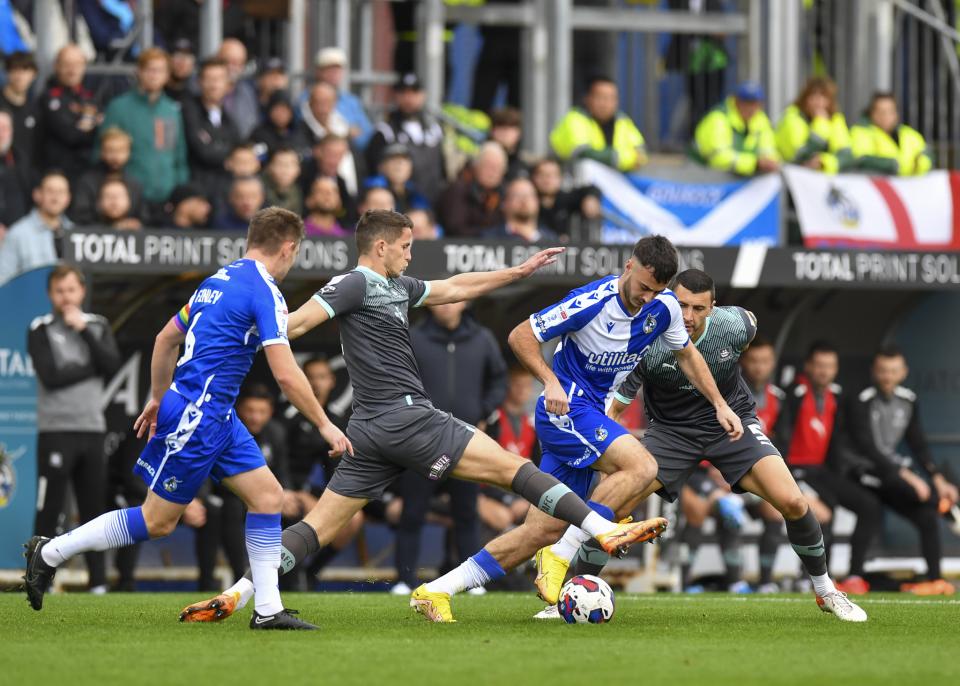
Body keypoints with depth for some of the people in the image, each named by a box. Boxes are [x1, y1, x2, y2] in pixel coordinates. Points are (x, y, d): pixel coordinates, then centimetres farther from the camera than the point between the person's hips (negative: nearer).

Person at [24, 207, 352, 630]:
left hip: (217, 416, 10)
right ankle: (48, 554, 8)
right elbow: (285, 374, -20)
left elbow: (166, 337, 20)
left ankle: (268, 610, 4)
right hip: (196, 417, -10)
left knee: (267, 496, 6)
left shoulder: (219, 281, 12)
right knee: (158, 521, -1)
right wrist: (324, 424, -11)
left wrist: (158, 398, 30)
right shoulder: (265, 292, -15)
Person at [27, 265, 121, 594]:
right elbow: (51, 376, -13)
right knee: (49, 512, -6)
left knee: (94, 508, 6)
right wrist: (93, 367, -5)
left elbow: (112, 366, -3)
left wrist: (82, 330, -7)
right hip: (56, 431, -4)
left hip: (92, 429, 4)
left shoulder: (98, 326, 12)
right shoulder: (41, 329, -1)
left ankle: (99, 583, 11)